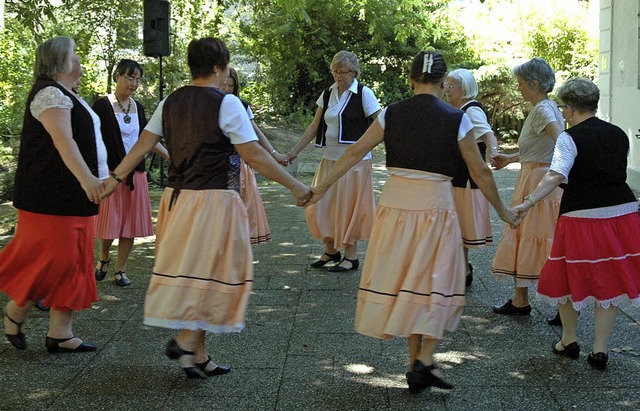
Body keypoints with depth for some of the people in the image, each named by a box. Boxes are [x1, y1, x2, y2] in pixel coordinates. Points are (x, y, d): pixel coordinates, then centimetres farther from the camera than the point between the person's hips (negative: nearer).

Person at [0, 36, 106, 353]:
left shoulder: (66, 95, 18)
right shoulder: (50, 93, -13)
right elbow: (63, 140, -26)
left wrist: (92, 179, 31)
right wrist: (85, 177, -37)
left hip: (72, 196, 10)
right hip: (51, 196, -10)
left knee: (73, 263, 8)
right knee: (52, 258, -7)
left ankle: (60, 335, 12)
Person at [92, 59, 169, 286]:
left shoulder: (138, 107, 10)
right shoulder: (103, 105, -7)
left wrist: (170, 157, 16)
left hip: (135, 172, 5)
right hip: (110, 172, -5)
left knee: (131, 223, 5)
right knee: (109, 221, -1)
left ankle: (120, 270, 15)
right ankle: (103, 259, 26)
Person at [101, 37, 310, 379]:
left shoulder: (171, 102, 8)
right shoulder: (226, 103, -11)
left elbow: (143, 144, 6)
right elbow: (253, 155, -13)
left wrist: (115, 178, 12)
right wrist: (294, 186, -8)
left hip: (176, 197, 7)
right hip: (213, 199, -7)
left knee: (188, 271, 12)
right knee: (212, 273, 4)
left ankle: (198, 357, 19)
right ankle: (187, 339, -9)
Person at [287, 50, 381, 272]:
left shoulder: (363, 94, -7)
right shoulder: (327, 94, 9)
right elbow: (315, 126, 13)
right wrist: (295, 151, 12)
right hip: (330, 159, 6)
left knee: (348, 207, 0)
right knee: (320, 206, 6)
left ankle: (351, 256, 13)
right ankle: (331, 250, 24)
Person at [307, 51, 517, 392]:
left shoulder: (391, 114, 0)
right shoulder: (456, 119, -6)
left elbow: (355, 152, 3)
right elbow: (479, 171, -1)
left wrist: (322, 187, 12)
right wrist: (502, 211, 11)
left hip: (395, 203, 3)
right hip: (435, 205, -2)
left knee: (402, 280, 14)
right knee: (437, 283, 10)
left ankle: (415, 362, 18)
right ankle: (425, 361, -3)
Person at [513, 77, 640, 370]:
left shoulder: (569, 138, -9)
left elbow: (556, 175, -23)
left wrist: (530, 201, -29)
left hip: (582, 217, -5)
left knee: (568, 279, 13)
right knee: (608, 282, 9)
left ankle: (569, 341, 27)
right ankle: (600, 350, 10)